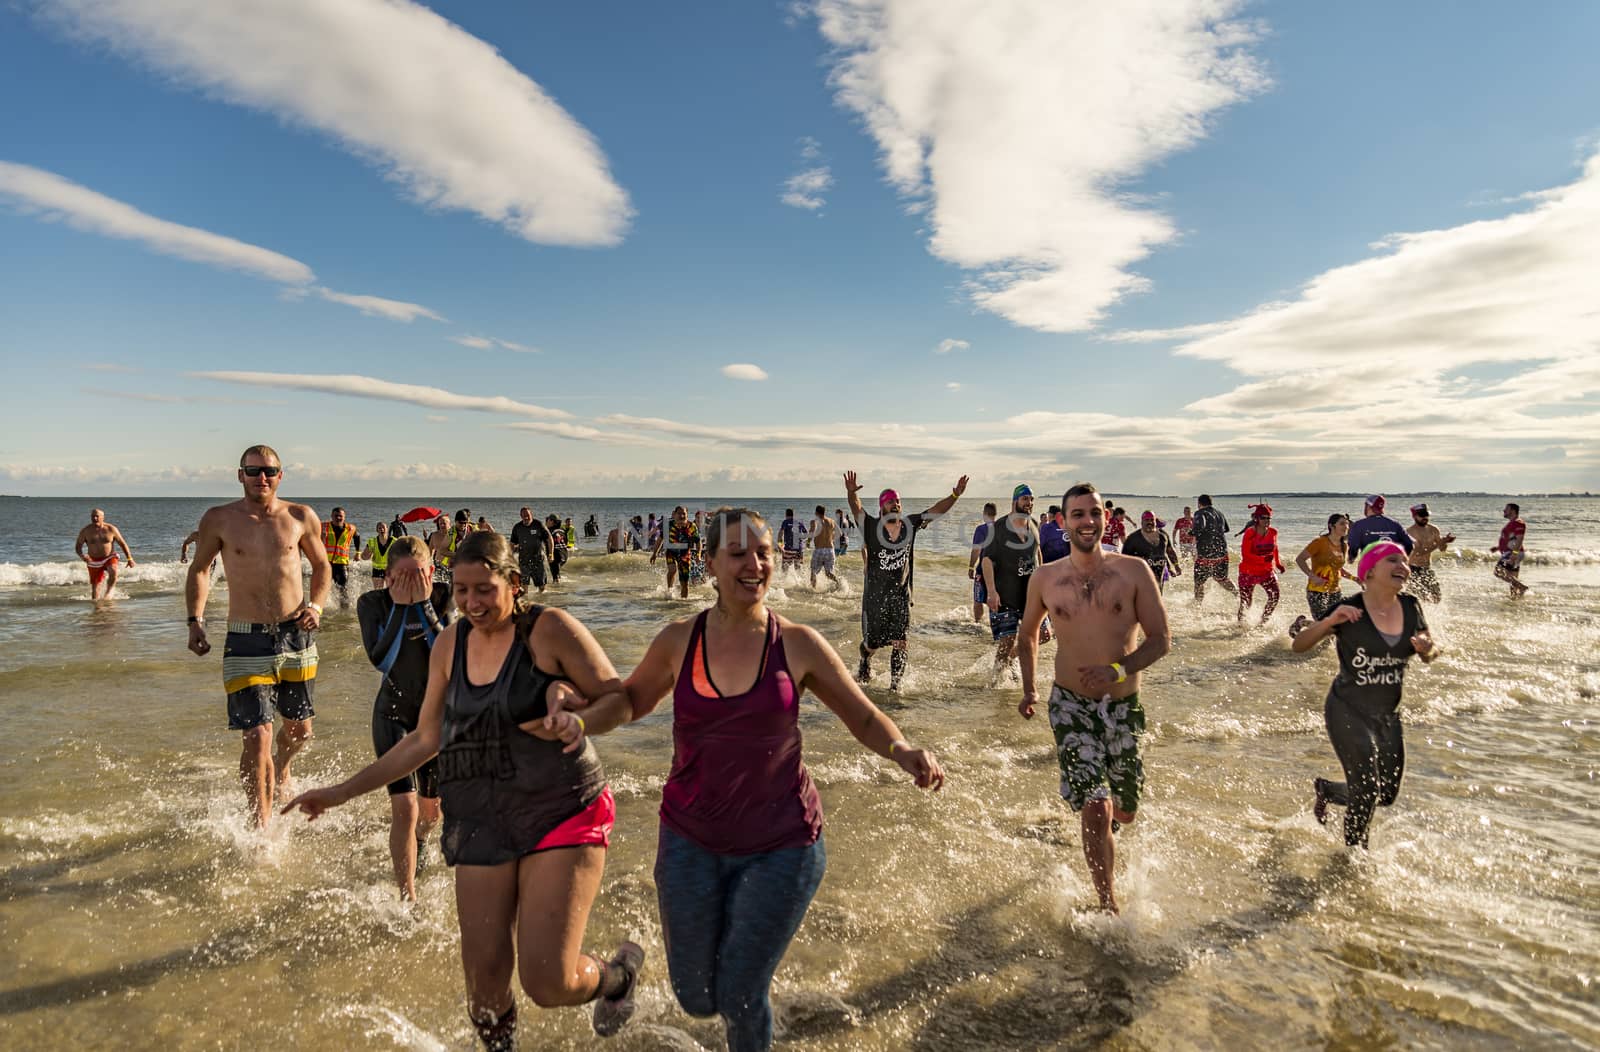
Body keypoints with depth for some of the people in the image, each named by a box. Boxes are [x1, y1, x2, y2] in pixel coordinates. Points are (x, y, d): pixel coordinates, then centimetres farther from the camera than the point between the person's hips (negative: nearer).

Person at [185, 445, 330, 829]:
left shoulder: (301, 518, 1)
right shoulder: (219, 520, -2)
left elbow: (322, 566, 14)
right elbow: (199, 569, 12)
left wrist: (315, 605, -3)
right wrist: (196, 620, 1)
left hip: (297, 638, 3)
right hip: (246, 642, -2)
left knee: (300, 729, 16)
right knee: (256, 736, -10)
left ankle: (280, 766, 52)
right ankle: (261, 827, 4)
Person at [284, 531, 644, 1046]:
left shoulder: (550, 628, -10)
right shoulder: (450, 645, 7)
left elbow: (620, 698, -8)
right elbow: (425, 740, 16)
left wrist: (579, 721, -29)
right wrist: (343, 791, 17)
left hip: (563, 815, -5)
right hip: (483, 824, 5)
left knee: (548, 984, -10)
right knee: (485, 987, 6)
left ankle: (618, 973, 24)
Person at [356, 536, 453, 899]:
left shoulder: (445, 598, -14)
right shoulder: (373, 603, -12)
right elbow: (380, 659, -25)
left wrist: (424, 605, -29)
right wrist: (399, 607, -26)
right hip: (394, 713, -1)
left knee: (431, 808, 16)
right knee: (404, 807, -15)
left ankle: (420, 841, 52)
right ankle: (408, 896, -2)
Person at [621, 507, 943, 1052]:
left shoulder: (798, 644, -9)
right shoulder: (678, 641, -6)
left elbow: (865, 718, -1)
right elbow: (632, 699, 12)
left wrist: (902, 751, -21)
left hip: (780, 844, -2)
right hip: (691, 840, 2)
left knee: (740, 997, 3)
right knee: (696, 998, 11)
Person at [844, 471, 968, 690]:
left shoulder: (910, 524, 1)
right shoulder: (872, 526, -8)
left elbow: (936, 510, 1)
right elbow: (856, 508, -23)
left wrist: (955, 496, -12)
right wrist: (851, 493, -43)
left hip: (901, 594, 2)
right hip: (875, 594, -2)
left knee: (899, 643, -4)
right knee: (873, 642, 11)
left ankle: (896, 683, 9)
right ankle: (865, 660, 45)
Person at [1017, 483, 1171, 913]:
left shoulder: (1133, 571, -3)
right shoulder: (1045, 579, 0)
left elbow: (1161, 640, -4)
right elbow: (1027, 635, 17)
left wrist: (1118, 670, -20)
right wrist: (1029, 688, 9)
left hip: (1124, 705, 1)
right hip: (1070, 705, -1)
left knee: (1125, 811, 15)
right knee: (1095, 810, -13)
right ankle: (1110, 906, 4)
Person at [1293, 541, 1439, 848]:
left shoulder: (1411, 607, -2)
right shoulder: (1350, 610, -16)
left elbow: (1430, 654, 10)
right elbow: (1299, 646, -15)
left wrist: (1427, 649, -15)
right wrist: (1329, 621, -33)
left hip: (1388, 715, 6)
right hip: (1348, 713, -6)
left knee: (1387, 795, 14)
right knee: (1366, 793, -5)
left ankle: (1325, 789, 41)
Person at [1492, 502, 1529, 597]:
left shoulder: (1518, 523, -12)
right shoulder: (1511, 523, 20)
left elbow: (1519, 541, -21)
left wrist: (1513, 556, -28)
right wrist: (1497, 547, 18)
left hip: (1514, 553, -11)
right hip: (1509, 553, 11)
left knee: (1499, 571, -20)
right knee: (1513, 578, 11)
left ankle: (1522, 587, -16)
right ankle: (1515, 596, 14)